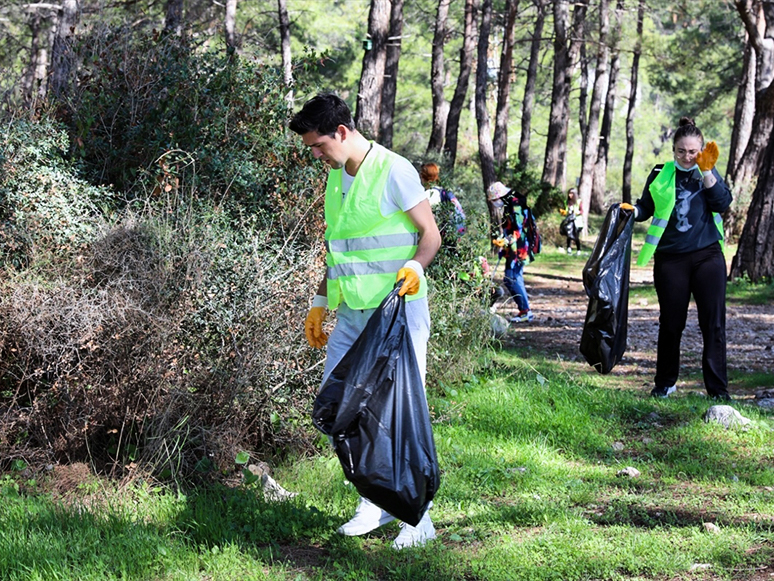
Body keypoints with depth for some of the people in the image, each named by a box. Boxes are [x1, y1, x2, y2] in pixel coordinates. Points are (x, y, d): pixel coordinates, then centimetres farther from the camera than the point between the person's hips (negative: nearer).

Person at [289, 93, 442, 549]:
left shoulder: (393, 171, -10)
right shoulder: (335, 178, 15)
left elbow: (431, 233, -9)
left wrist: (415, 267, -28)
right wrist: (320, 302, 21)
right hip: (351, 314, 8)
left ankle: (419, 518, 3)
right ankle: (377, 502, 18)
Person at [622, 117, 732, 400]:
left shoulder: (709, 173, 7)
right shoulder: (661, 174, 6)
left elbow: (723, 203, -7)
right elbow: (646, 207, 10)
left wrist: (706, 171, -15)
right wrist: (632, 210, -11)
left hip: (707, 256, 0)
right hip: (671, 260, 0)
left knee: (713, 323, -4)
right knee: (671, 323, 5)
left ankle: (718, 389, 0)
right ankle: (665, 384, 20)